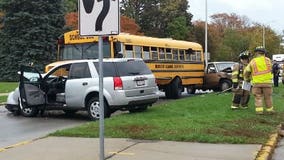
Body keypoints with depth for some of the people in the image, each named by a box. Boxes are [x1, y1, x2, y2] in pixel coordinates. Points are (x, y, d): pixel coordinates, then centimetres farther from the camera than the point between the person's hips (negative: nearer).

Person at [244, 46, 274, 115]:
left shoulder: (253, 61, 4)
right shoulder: (267, 60, 4)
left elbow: (246, 71, 7)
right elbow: (270, 68, 15)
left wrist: (246, 79, 25)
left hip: (256, 82, 0)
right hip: (267, 81, 0)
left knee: (258, 97, 7)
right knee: (268, 97, 10)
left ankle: (259, 110, 0)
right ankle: (269, 109, 18)